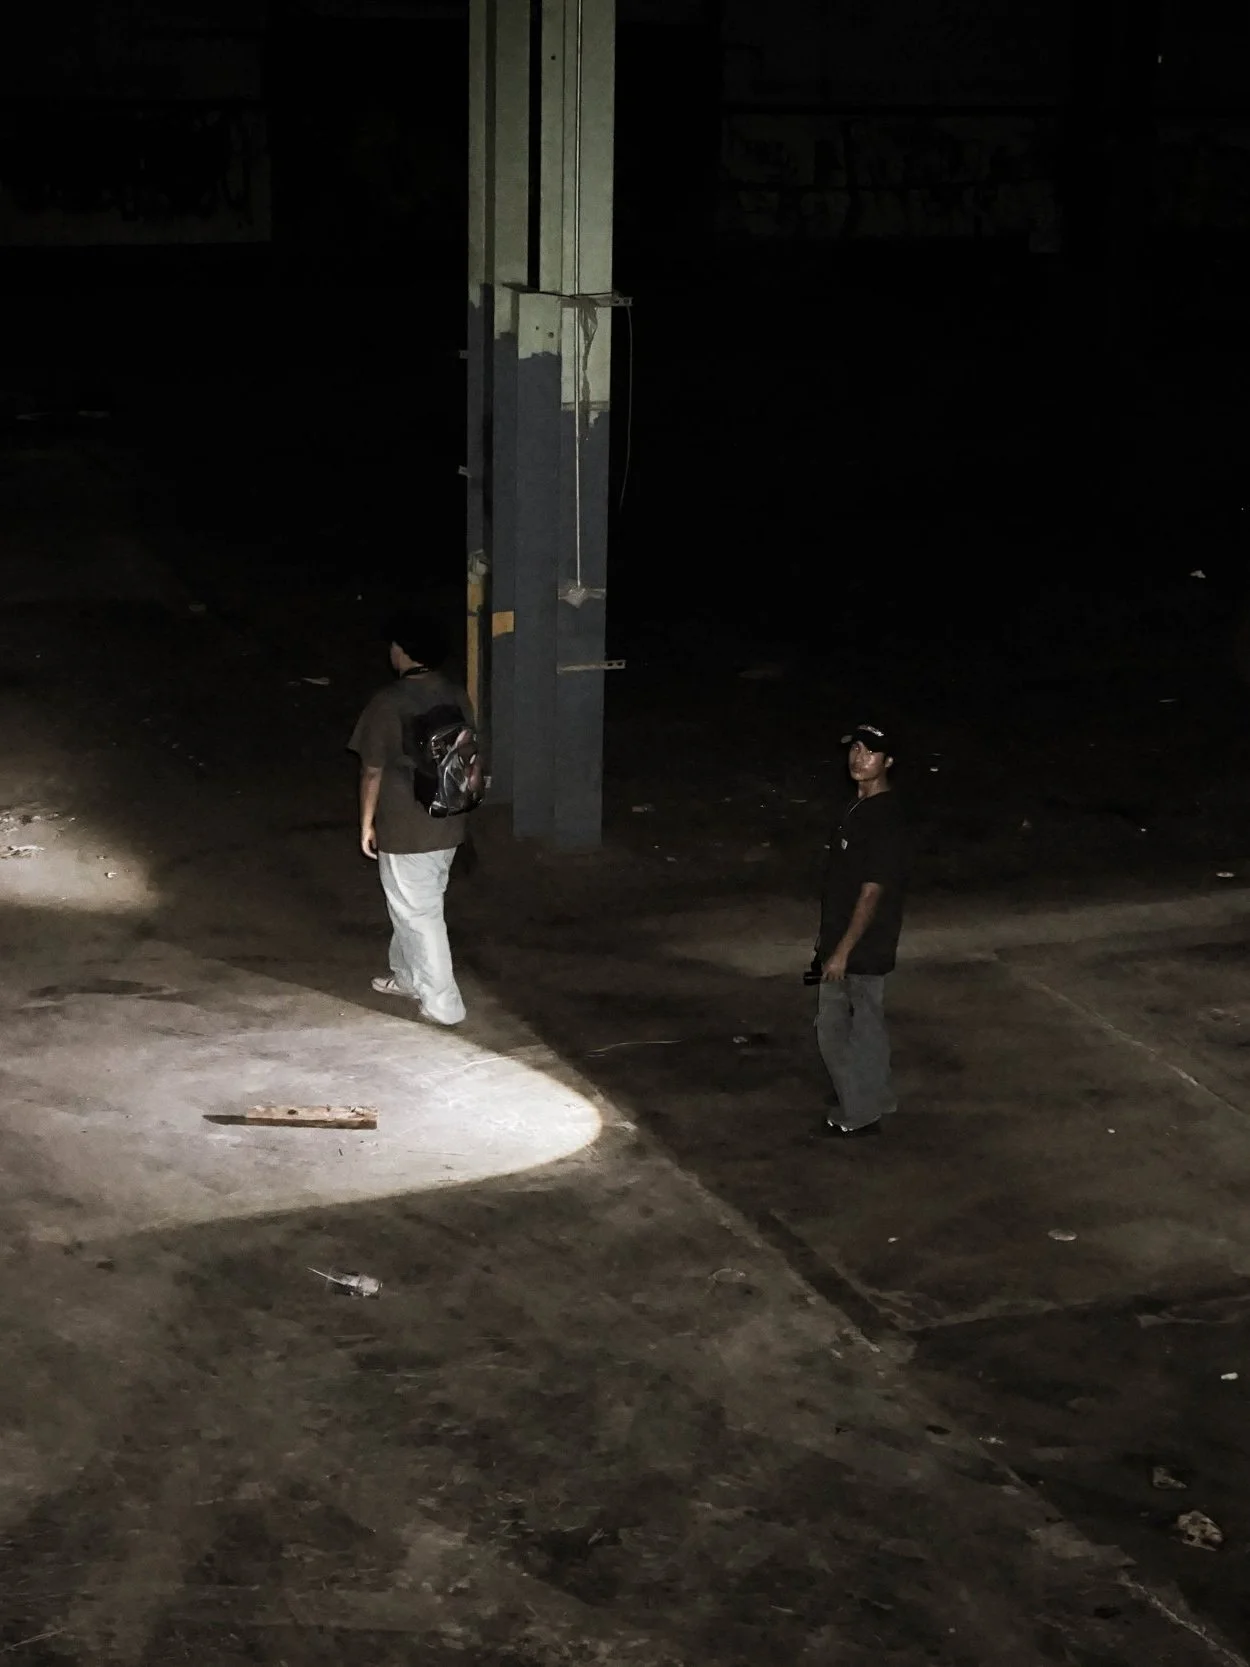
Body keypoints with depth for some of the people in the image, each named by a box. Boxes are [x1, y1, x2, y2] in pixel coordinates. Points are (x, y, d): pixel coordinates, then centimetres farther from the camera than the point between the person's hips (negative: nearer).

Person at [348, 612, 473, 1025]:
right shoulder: (457, 697, -1)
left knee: (419, 913, 3)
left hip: (404, 829, -7)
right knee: (414, 904, 24)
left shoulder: (388, 703, -19)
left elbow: (372, 770, -13)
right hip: (447, 824, 7)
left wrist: (367, 823, -1)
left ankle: (443, 1003, 6)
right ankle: (408, 976, 40)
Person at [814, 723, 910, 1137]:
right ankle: (854, 1103, 32)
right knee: (831, 1026, 18)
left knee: (865, 1028, 4)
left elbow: (872, 892, -23)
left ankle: (863, 1113, 18)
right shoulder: (858, 807, 7)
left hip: (865, 947, -9)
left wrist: (843, 950, -21)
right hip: (841, 939, 9)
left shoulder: (885, 818, -22)